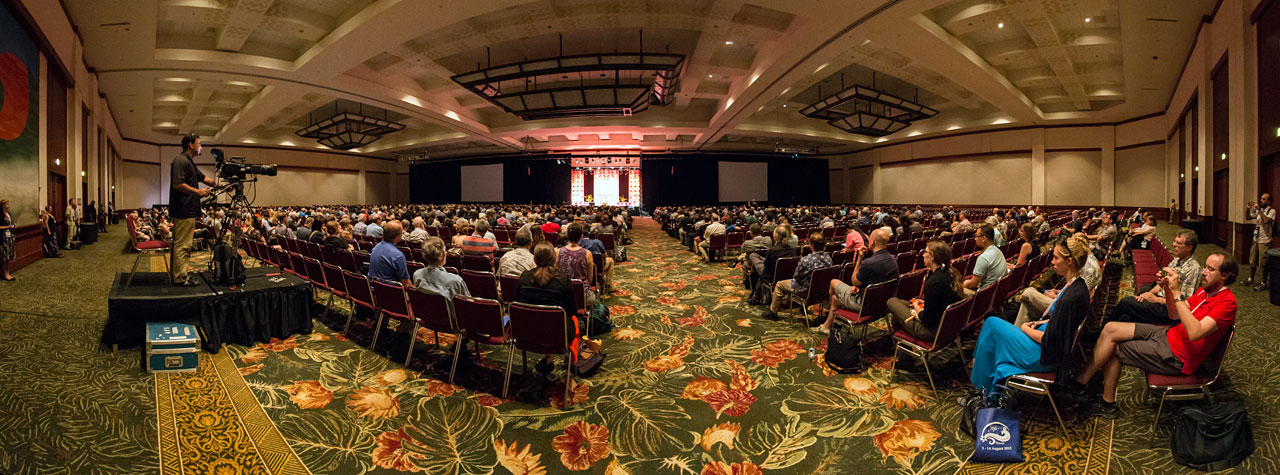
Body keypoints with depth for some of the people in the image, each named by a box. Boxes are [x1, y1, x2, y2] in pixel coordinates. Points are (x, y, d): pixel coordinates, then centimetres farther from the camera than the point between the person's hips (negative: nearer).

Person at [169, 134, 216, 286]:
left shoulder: (189, 161, 20)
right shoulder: (180, 160, -13)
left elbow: (203, 178, 25)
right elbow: (177, 184, -21)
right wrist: (198, 191, -17)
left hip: (187, 210, 11)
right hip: (184, 210, -11)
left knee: (179, 244, 15)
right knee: (183, 245, -8)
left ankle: (176, 274, 23)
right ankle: (180, 278, -5)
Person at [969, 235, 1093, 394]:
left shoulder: (1071, 297, -29)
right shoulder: (1077, 285, 2)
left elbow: (1049, 340, -25)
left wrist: (1026, 329, -8)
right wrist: (1038, 323, 5)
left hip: (1045, 357, -10)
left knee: (992, 323, -4)